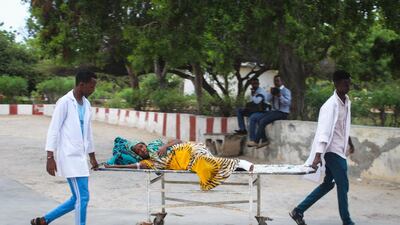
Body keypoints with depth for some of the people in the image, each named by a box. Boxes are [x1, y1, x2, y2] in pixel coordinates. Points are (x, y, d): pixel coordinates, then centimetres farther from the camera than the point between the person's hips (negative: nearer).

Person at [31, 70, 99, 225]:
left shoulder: (86, 104, 13)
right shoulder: (65, 102, -10)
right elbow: (53, 130, -12)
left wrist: (92, 156, 25)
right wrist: (50, 157, -17)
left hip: (80, 156, 8)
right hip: (69, 156, -8)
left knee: (77, 199, 9)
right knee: (82, 198, -10)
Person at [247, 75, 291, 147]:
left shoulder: (286, 91, -2)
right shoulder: (274, 90, 18)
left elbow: (288, 102, -15)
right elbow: (268, 100, 7)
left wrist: (280, 96, -27)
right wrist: (271, 93, -12)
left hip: (282, 113, -8)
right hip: (273, 111, 8)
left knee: (263, 121, -28)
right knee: (253, 118, -7)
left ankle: (256, 141, -16)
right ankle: (264, 140, -13)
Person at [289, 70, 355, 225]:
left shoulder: (346, 101, 8)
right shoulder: (331, 105, -19)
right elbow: (324, 131, -28)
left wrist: (349, 142, 33)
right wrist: (318, 155, -35)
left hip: (340, 150, 9)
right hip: (333, 150, -9)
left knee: (328, 184, 13)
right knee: (343, 185, 0)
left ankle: (298, 211, 17)